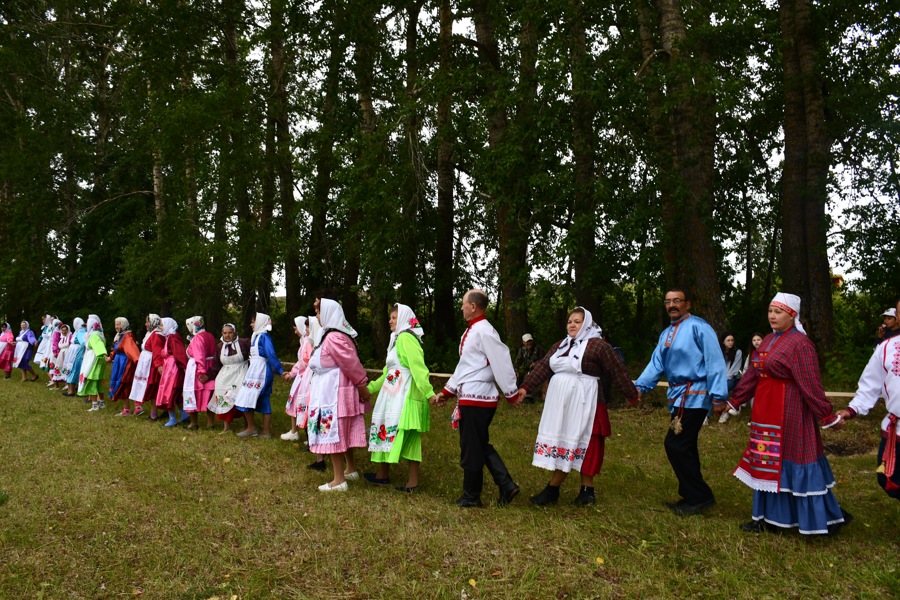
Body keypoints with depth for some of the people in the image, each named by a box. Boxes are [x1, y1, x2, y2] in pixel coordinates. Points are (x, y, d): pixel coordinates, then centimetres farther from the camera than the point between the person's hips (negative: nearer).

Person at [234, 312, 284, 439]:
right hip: (255, 372, 9)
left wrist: (281, 371, -22)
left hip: (260, 373, -9)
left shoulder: (264, 336, -14)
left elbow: (271, 355, -19)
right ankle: (266, 432, 11)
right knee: (264, 402, 8)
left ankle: (251, 428, 5)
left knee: (246, 399, -5)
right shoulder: (257, 336, 14)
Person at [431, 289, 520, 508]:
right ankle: (507, 486, 18)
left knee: (471, 449, 3)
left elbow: (501, 363, -19)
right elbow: (463, 366, 20)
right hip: (470, 398, 10)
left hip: (476, 400, -10)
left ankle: (471, 496, 16)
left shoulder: (484, 331, -17)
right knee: (481, 446, 15)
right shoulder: (471, 330, 15)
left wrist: (511, 394, -14)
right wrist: (446, 392, 20)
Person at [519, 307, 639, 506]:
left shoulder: (598, 345, -7)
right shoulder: (560, 345, 13)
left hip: (582, 405, -7)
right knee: (561, 443, 8)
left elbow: (618, 372, -3)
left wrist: (632, 396, 1)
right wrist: (526, 387, -2)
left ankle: (552, 491, 3)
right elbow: (543, 367, 7)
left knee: (570, 445, -3)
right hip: (559, 404, 7)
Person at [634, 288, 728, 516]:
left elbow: (714, 361, -15)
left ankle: (699, 497, 2)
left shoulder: (698, 327, -11)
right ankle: (693, 496, 25)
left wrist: (718, 394, -20)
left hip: (694, 396, -9)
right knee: (684, 447, 14)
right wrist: (640, 385, -2)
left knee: (675, 445, -10)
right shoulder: (666, 333, 16)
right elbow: (656, 362, 11)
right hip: (678, 396, 9)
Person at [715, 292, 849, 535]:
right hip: (765, 410, 8)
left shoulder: (800, 343, -14)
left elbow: (811, 385, -16)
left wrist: (828, 416, -15)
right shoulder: (769, 340, 10)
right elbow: (752, 375, 13)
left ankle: (823, 518, 14)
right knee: (769, 464, 12)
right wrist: (732, 402, 14)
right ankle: (769, 517, 21)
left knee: (790, 461, -1)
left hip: (789, 412, -8)